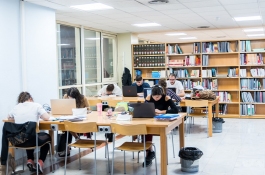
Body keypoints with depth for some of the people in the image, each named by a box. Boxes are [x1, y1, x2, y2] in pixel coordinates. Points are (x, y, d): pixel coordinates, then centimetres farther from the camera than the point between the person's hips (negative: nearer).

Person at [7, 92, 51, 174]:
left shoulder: (16, 107, 11)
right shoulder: (36, 105, 0)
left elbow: (9, 118, 28)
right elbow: (46, 118, -3)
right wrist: (38, 115, 17)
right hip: (31, 140, -4)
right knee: (47, 137, 30)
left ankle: (30, 160, 24)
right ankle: (40, 162, 15)